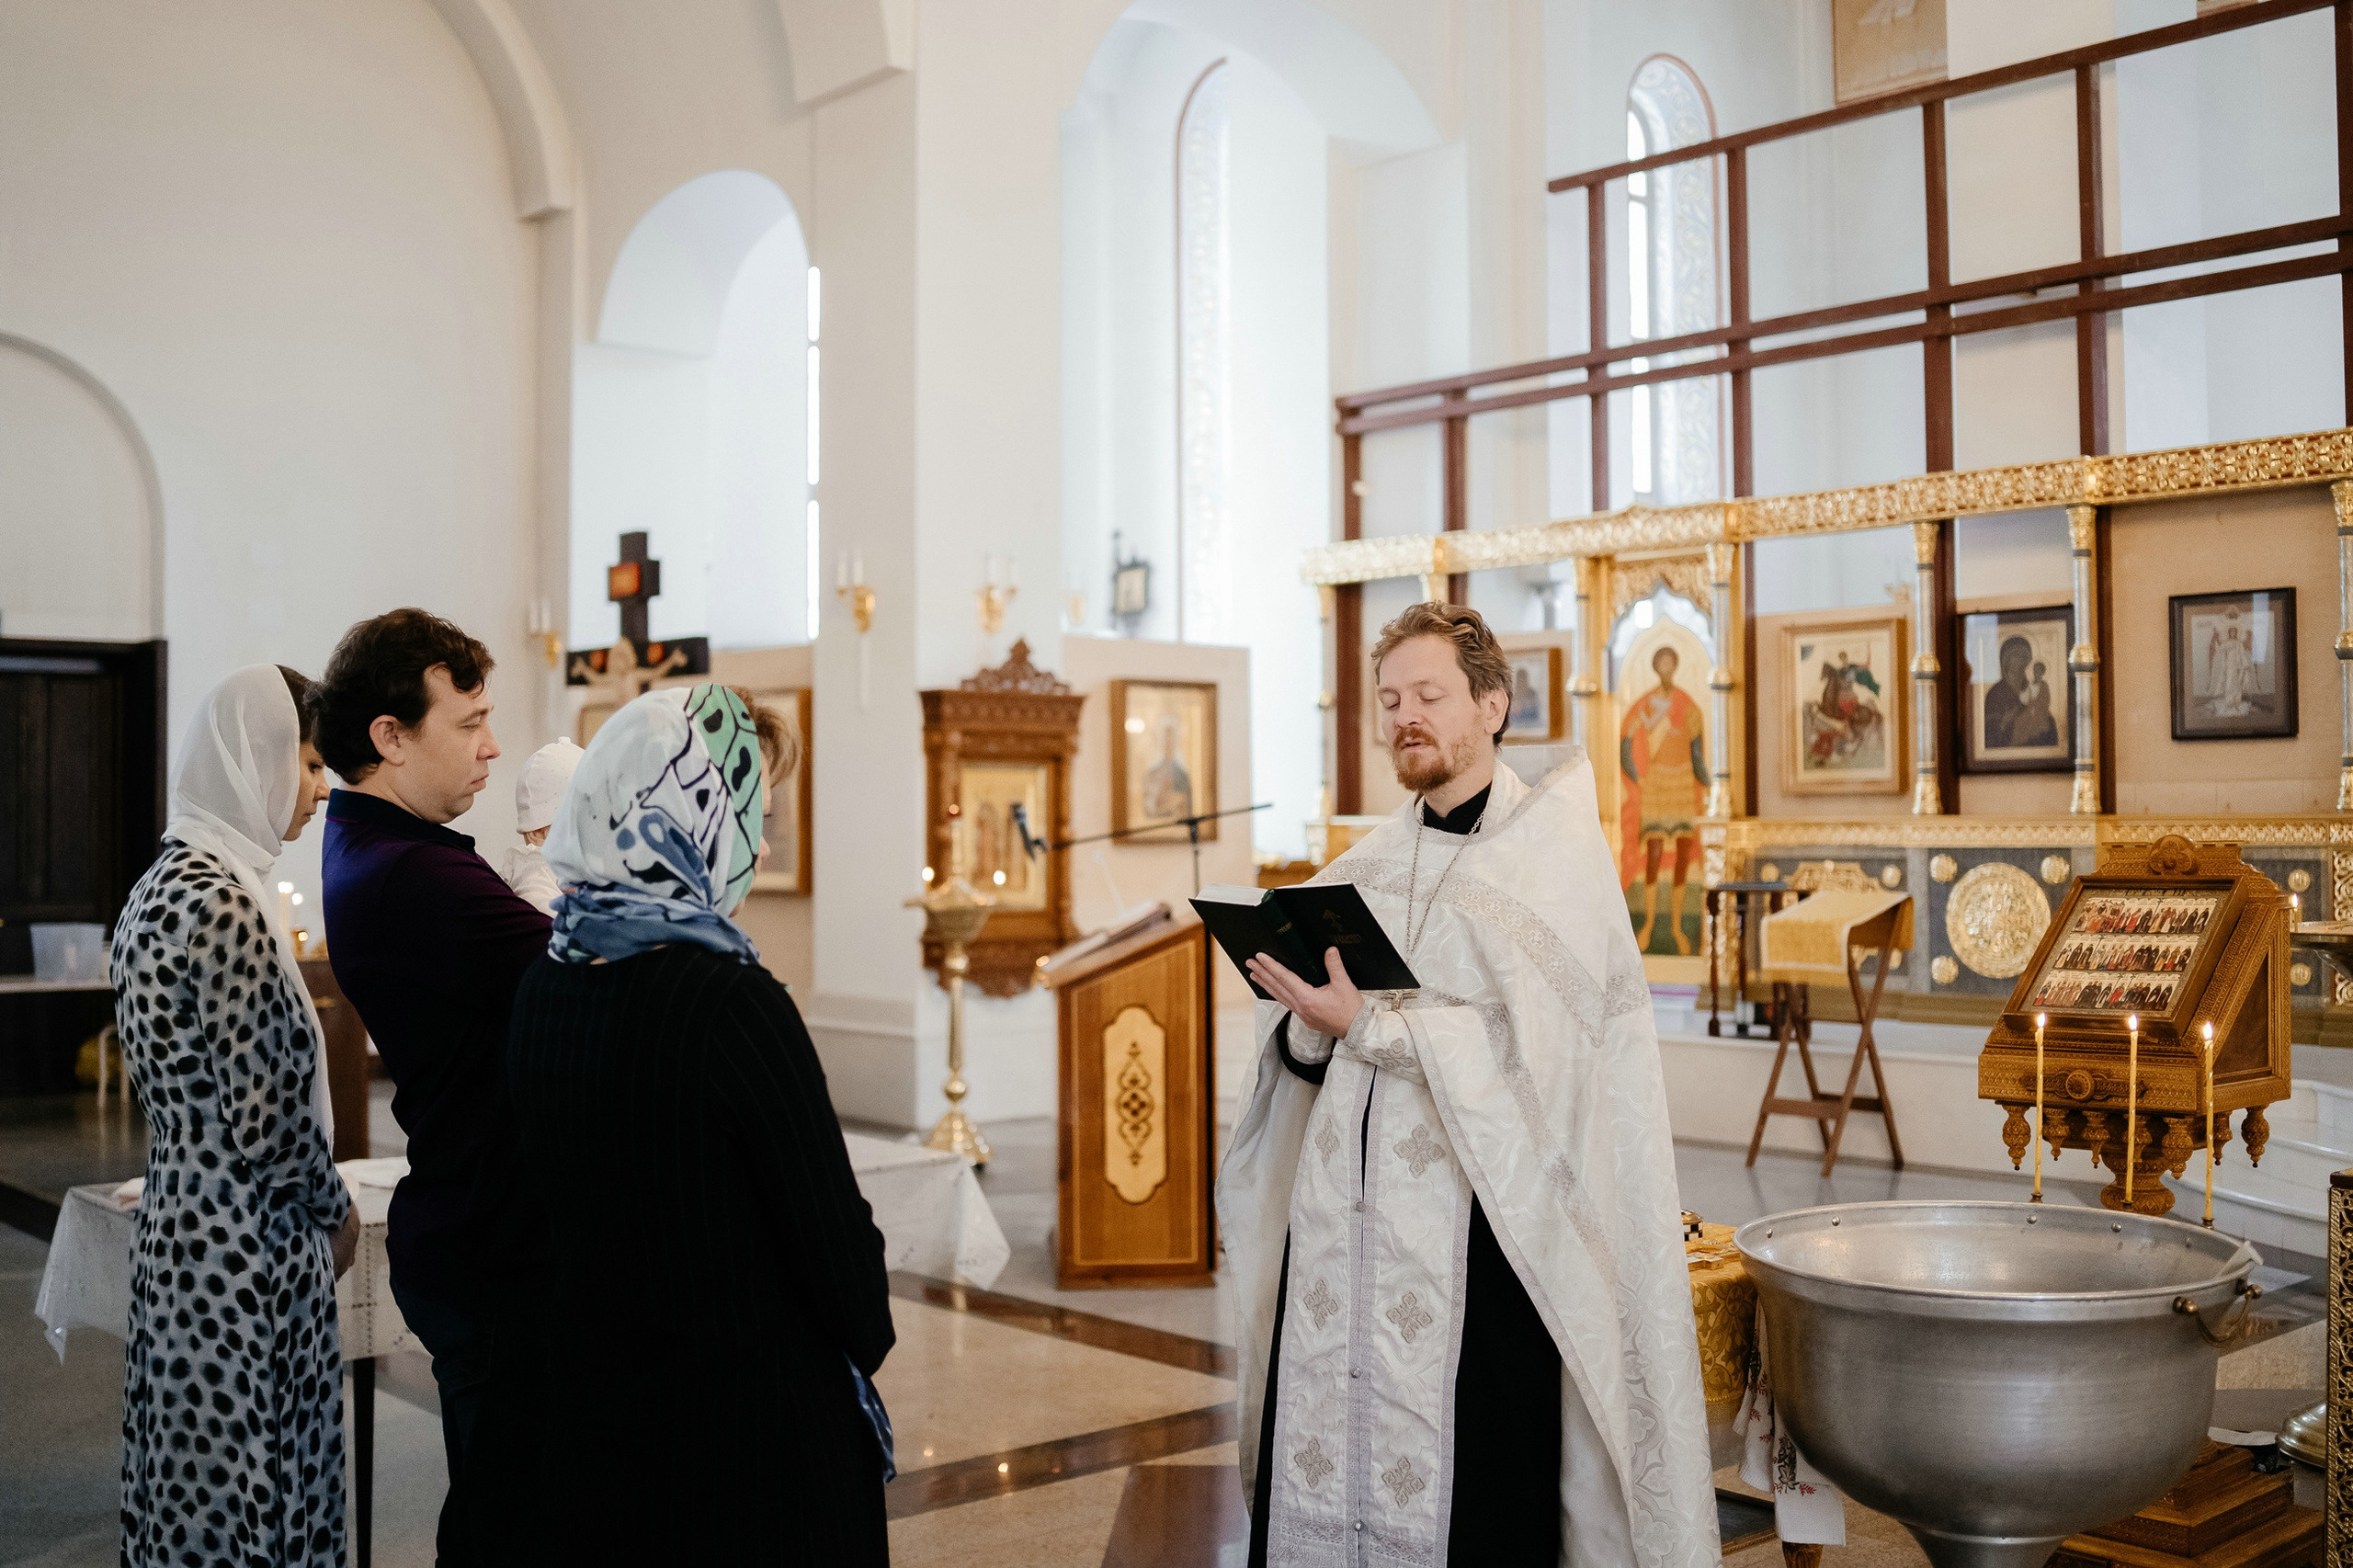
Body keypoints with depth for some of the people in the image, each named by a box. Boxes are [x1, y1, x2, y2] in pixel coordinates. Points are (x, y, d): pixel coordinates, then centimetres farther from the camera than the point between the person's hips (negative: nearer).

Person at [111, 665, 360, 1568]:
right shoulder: (225, 901, -19)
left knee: (194, 1487, 17)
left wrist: (320, 1204, 14)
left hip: (179, 1222, 9)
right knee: (253, 1496, 1)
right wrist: (338, 1212, -4)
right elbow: (266, 1123, -21)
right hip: (248, 1254, -9)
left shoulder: (164, 883, 10)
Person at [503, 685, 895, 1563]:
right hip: (754, 1425, -7)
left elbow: (556, 1195, 8)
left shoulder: (544, 984, -2)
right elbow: (830, 1221, -16)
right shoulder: (734, 1002, -23)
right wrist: (868, 1342, 3)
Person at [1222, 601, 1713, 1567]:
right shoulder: (1367, 866, 14)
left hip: (1473, 1210, -5)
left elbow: (1528, 1044, -14)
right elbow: (1300, 1049, 12)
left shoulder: (1550, 850, -3)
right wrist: (1310, 1030, -9)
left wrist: (1366, 1025, -16)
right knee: (1320, 1453, 6)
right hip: (1343, 1201, 5)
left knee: (1468, 1483, -2)